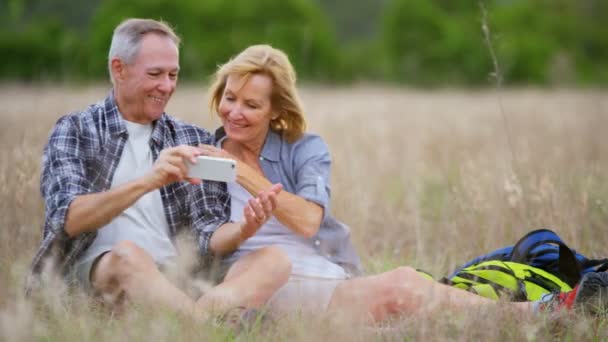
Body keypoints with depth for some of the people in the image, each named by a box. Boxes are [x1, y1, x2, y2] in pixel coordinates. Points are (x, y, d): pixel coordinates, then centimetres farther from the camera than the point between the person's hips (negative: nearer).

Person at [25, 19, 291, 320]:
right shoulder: (75, 130, 5)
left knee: (274, 260, -20)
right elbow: (68, 219, -11)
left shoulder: (192, 141, 15)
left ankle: (202, 316, -45)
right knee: (127, 254, -37)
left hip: (175, 282, 4)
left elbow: (208, 233, 8)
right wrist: (146, 182, -26)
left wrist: (244, 227, -16)